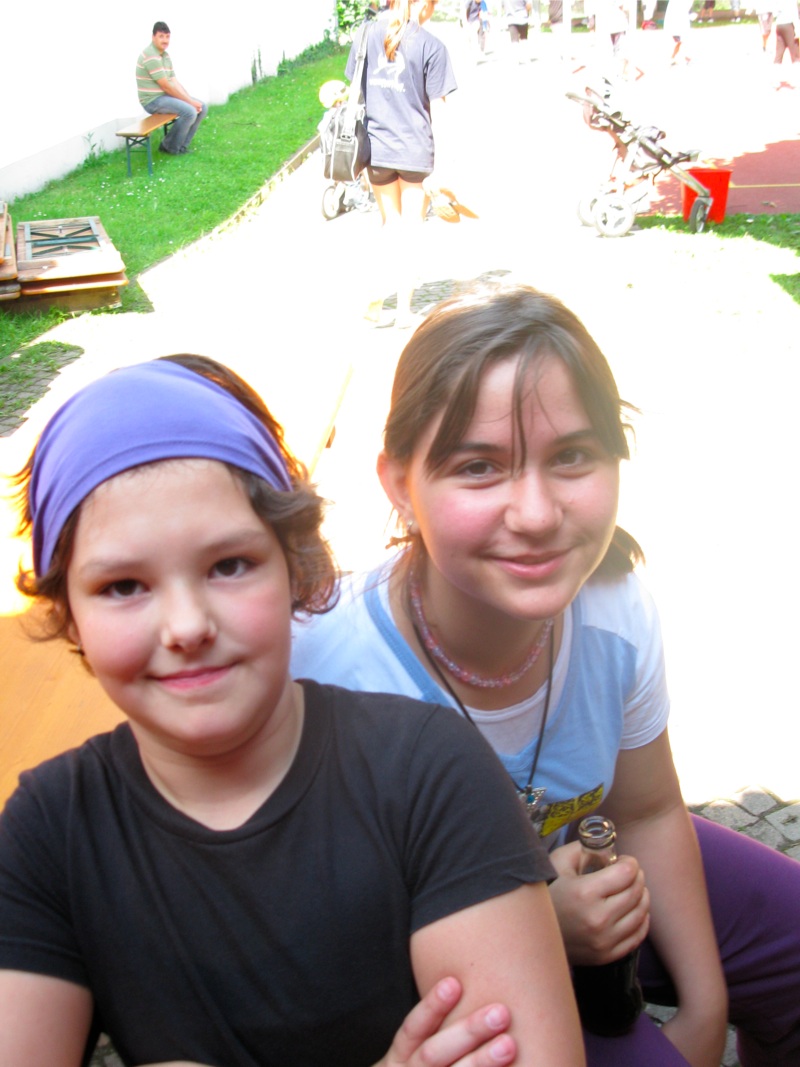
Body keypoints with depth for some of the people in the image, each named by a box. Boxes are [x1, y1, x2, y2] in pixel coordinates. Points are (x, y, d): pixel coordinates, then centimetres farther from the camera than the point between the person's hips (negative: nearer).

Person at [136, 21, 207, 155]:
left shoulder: (165, 55, 12)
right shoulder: (150, 56, -19)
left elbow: (174, 81, 9)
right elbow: (165, 85, -21)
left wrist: (190, 100, -6)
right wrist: (189, 101, -17)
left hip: (166, 95, 10)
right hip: (153, 100, -10)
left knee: (202, 107, 3)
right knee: (189, 111, -27)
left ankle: (181, 145, 7)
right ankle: (170, 147, -9)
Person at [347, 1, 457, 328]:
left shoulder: (366, 35, 2)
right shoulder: (430, 46, -9)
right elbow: (437, 111, -9)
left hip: (376, 149, 3)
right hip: (416, 150, -3)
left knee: (390, 225, 21)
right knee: (411, 231, 11)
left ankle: (377, 289, 4)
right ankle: (404, 310, 16)